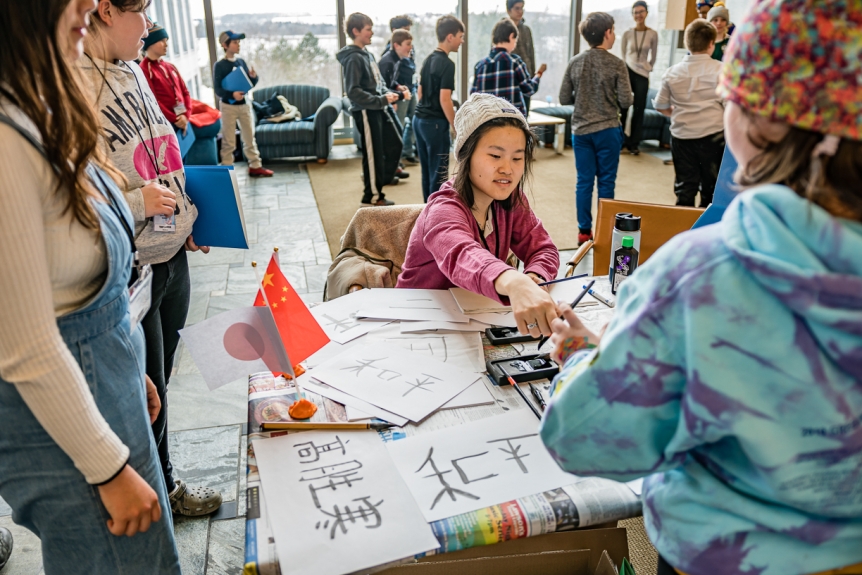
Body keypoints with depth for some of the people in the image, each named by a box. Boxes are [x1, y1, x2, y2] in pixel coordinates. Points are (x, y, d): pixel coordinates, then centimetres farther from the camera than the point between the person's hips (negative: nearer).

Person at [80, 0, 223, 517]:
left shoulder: (132, 72, 6)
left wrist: (184, 219, 13)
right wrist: (137, 204, -22)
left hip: (170, 256, 8)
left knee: (161, 376, 22)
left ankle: (159, 477, 43)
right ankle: (163, 488, 37)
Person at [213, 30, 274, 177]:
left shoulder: (241, 62, 6)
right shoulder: (219, 66, -10)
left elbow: (250, 84, 11)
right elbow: (217, 89, -14)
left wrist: (254, 77, -11)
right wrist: (232, 94, -31)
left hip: (245, 104, 5)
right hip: (228, 106, -5)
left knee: (250, 138, 12)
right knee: (229, 142, 1)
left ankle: (255, 166, 21)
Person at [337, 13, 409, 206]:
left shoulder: (367, 54, 13)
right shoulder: (353, 58, -15)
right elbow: (353, 91, -22)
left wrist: (398, 94, 7)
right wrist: (381, 100, -24)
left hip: (379, 109, 9)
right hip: (365, 112, -9)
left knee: (395, 144, 15)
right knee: (373, 154, 0)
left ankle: (380, 180, 30)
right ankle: (372, 197, 15)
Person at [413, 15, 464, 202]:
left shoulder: (428, 60, 12)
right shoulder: (447, 64, -15)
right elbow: (444, 99, -20)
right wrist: (457, 127, -13)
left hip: (420, 119, 9)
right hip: (435, 123, -9)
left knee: (427, 169, 15)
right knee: (439, 172, -1)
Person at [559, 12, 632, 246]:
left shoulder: (575, 63, -1)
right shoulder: (616, 64, -10)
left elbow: (564, 99, 2)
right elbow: (626, 101, -10)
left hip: (581, 130, 3)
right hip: (607, 130, -3)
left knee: (584, 181, 9)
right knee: (606, 182, 7)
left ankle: (584, 231, 14)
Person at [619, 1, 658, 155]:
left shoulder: (653, 34, 2)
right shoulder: (627, 34, 2)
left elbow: (653, 56, 12)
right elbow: (623, 54, 12)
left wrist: (647, 67, 8)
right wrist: (629, 66, 8)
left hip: (643, 75, 1)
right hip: (628, 72, 0)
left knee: (639, 109, 3)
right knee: (623, 107, -6)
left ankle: (634, 143, 10)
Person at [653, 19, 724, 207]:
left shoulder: (672, 72, 1)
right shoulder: (721, 70, -8)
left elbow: (660, 106, 8)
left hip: (681, 135, 2)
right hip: (713, 134, -2)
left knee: (684, 187, 10)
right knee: (711, 189, 11)